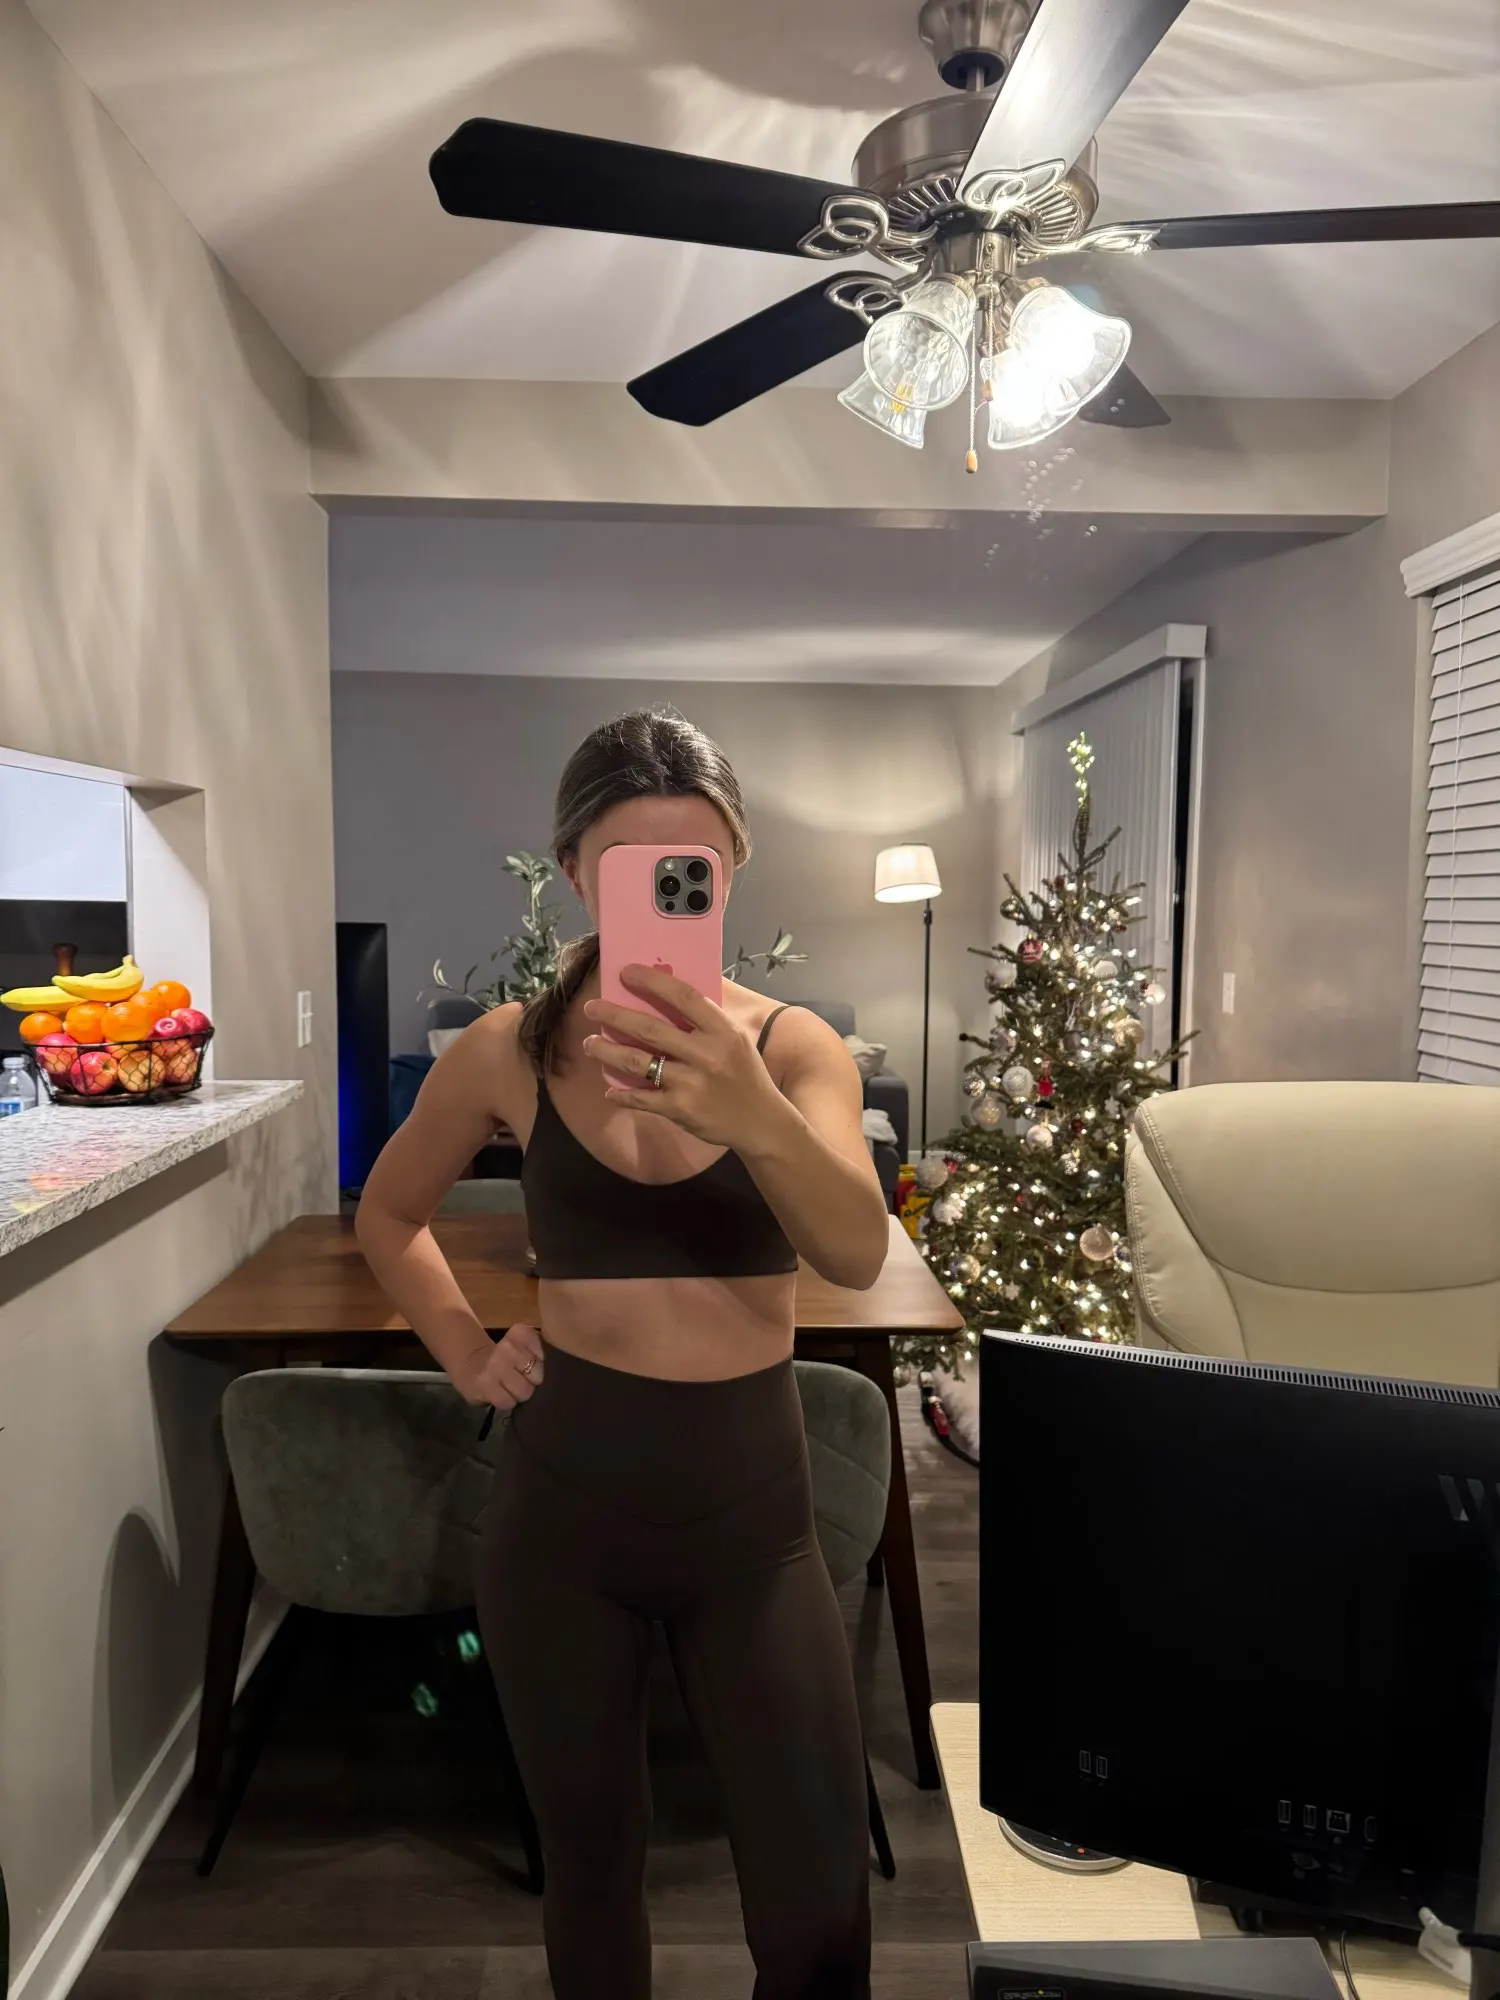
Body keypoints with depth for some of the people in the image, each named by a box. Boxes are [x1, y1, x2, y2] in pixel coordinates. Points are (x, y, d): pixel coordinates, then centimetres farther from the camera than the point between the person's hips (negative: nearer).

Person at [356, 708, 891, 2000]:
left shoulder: (794, 1046, -9)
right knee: (590, 1859, 20)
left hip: (752, 1514, 0)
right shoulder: (510, 1053, -6)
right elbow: (389, 1217, 12)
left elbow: (858, 1253, -29)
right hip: (562, 1512, 1)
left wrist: (752, 1113, -47)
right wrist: (465, 1353, -2)